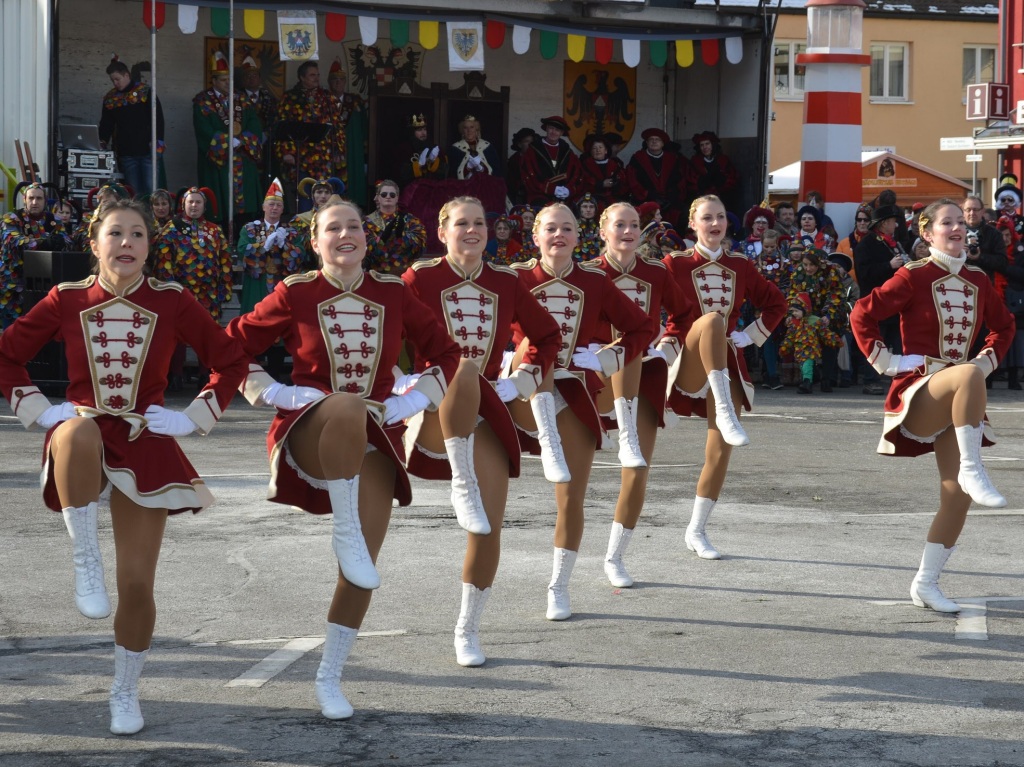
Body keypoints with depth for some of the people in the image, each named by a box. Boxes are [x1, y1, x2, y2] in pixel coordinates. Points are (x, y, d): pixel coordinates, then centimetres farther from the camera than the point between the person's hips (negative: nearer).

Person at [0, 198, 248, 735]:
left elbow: (230, 362, 5)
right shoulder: (67, 299, 0)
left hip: (146, 444, 1)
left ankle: (125, 692, 22)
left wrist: (193, 418, -3)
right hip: (83, 425, -1)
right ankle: (84, 560, -26)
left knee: (137, 584, -1)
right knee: (80, 434, -42)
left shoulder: (171, 302, -2)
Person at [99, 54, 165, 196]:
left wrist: (157, 142, -12)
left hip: (147, 151, -4)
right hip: (126, 153, 4)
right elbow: (106, 123, 13)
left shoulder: (145, 92, -1)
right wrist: (102, 141, -4)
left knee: (150, 189, -9)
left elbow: (158, 118, -3)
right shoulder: (110, 98, 11)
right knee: (134, 193, 3)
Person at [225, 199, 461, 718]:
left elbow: (444, 352, 13)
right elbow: (234, 346, 4)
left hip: (374, 441, 3)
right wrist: (273, 393, -6)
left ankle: (329, 679, 12)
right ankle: (345, 536, -28)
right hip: (310, 432, -3)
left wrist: (417, 399, 0)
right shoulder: (296, 294, -3)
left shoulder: (393, 294, 4)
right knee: (348, 408, -40)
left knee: (364, 561, -5)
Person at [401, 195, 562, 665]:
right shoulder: (421, 278, -3)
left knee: (489, 529, -3)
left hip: (486, 414, 4)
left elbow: (547, 335, 18)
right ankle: (462, 485, -31)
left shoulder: (505, 282, 7)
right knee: (467, 370, -38)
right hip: (436, 411, -3)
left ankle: (467, 630, 15)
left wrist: (524, 377, 5)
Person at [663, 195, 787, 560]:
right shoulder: (676, 264, -1)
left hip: (728, 363, 4)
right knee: (713, 318, -36)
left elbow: (775, 304, 19)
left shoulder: (740, 266, 9)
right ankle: (726, 413, -46)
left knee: (721, 451, -2)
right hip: (690, 363, -4)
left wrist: (748, 337, 10)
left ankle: (696, 531, 14)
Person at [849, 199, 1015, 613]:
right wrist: (884, 360, -8)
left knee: (958, 496, -1)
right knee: (967, 373, -40)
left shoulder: (978, 280, 10)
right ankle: (972, 470, -35)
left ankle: (926, 583, 11)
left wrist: (990, 359, 12)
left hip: (960, 401, 6)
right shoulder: (914, 276, -6)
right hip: (918, 391, -6)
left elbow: (1003, 325, 26)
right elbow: (863, 314, -8)